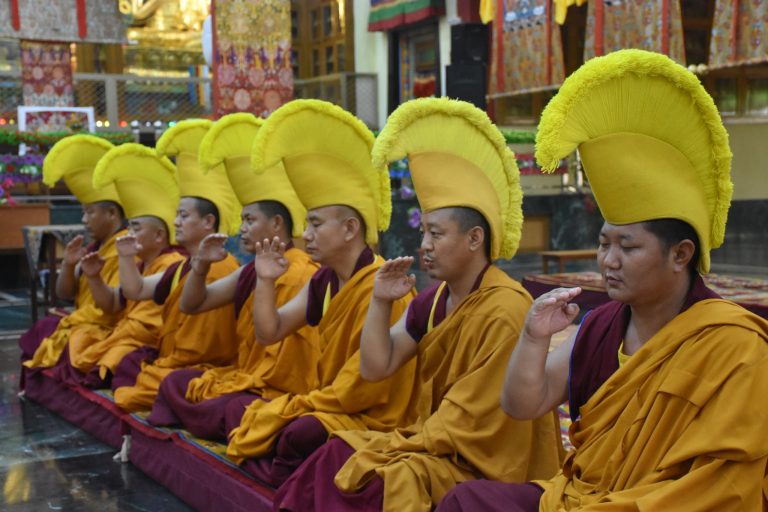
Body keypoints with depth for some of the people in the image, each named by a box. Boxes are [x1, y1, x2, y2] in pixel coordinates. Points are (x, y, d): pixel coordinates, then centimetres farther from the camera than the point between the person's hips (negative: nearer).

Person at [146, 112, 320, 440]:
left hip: (282, 391, -9)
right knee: (174, 383, 8)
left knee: (219, 408, -30)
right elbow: (191, 305, 14)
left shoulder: (300, 274, -17)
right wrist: (201, 265, -1)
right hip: (247, 379, 10)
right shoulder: (251, 272, 11)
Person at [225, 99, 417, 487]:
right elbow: (269, 333, 11)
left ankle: (271, 480, -9)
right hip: (326, 405, 9)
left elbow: (365, 386, -23)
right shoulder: (324, 282, 7)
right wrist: (265, 280, -4)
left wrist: (291, 406, -14)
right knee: (239, 410, 3)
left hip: (371, 418, -9)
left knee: (301, 432, -33)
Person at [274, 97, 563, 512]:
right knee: (336, 458, -9)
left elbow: (472, 420, -19)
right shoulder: (433, 302, 6)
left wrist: (394, 445, -14)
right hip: (433, 440, 8)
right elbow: (375, 368, 7)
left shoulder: (504, 310, -20)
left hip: (488, 463, -8)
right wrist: (380, 303, -5)